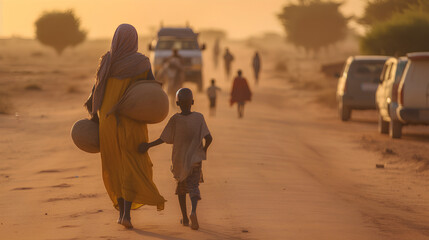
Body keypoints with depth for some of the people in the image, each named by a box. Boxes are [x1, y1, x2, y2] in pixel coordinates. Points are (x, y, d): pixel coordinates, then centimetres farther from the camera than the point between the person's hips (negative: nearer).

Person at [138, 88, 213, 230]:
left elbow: (164, 139, -9)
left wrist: (148, 145, 1)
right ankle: (193, 211, -25)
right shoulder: (199, 117, -8)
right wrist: (204, 149, 6)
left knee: (181, 186, 20)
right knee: (193, 187, 3)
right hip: (195, 159, -1)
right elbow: (208, 138, -12)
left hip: (179, 159, 1)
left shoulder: (175, 119, -10)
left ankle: (184, 217, 22)